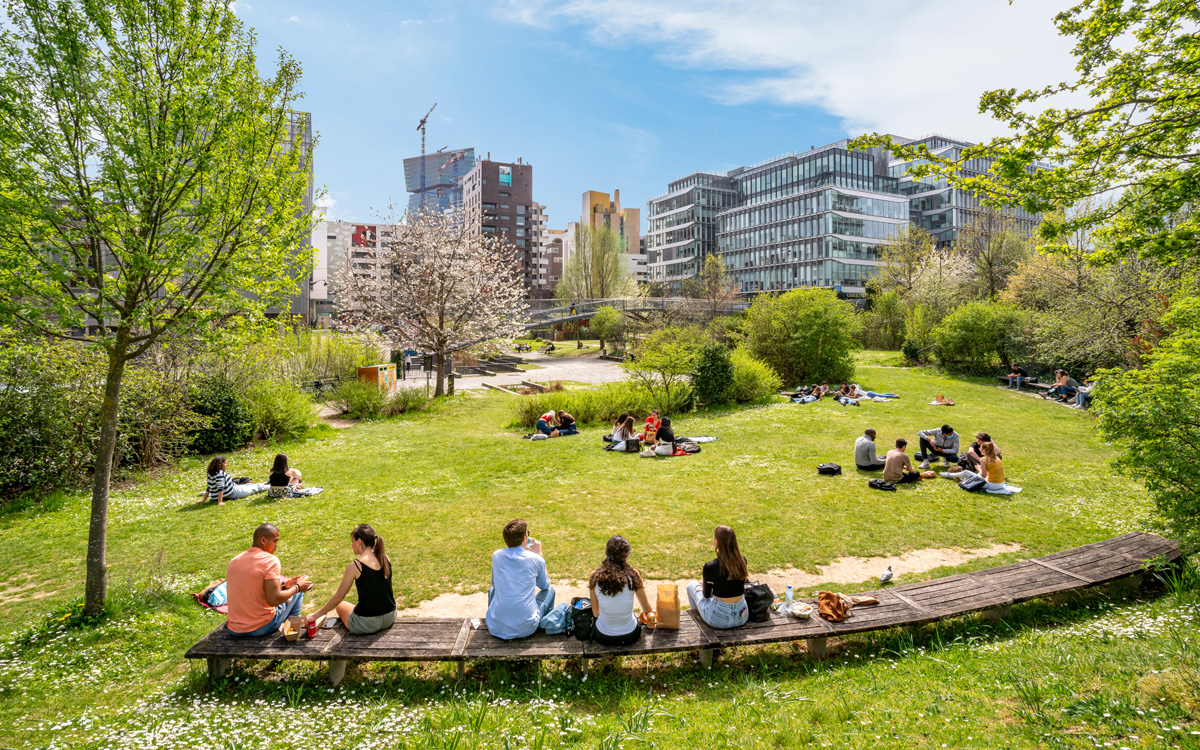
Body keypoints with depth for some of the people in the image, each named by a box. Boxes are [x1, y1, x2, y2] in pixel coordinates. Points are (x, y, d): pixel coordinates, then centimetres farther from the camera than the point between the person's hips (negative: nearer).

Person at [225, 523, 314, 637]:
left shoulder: (233, 561, 5)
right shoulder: (271, 560, -17)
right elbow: (273, 600, -23)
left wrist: (283, 585, 15)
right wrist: (296, 588, -7)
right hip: (261, 630, -6)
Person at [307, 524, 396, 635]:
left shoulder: (355, 565, -16)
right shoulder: (385, 558, -2)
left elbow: (338, 597, -8)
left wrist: (316, 615, 3)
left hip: (367, 625, -5)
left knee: (340, 605, 26)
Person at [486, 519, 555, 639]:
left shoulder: (497, 555, -1)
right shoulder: (535, 559, -7)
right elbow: (545, 585, 14)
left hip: (496, 628, 3)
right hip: (526, 628, -2)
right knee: (550, 590, 23)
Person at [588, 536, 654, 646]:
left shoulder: (595, 576, -11)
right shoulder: (633, 574, -14)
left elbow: (596, 612, 1)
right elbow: (647, 609, 0)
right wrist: (648, 612, 24)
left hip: (603, 638, 0)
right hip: (630, 636, 0)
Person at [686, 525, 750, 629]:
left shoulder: (710, 567, -21)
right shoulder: (742, 560, -8)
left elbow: (706, 595, -4)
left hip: (719, 620, -4)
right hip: (742, 618, 4)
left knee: (692, 585, 20)